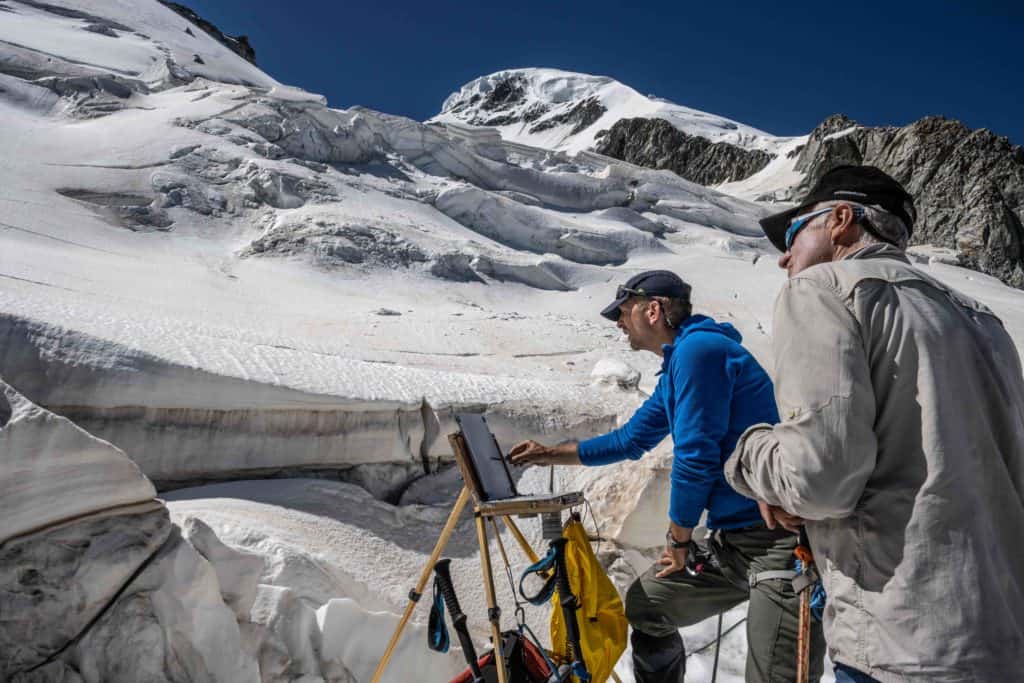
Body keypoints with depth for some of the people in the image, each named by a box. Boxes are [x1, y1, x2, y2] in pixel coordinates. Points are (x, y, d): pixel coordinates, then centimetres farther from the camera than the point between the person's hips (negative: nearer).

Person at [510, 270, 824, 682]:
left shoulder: (697, 348, -16)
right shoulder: (676, 366, 15)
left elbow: (695, 458, -19)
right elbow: (629, 441, 25)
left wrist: (678, 541, -5)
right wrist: (551, 454, 27)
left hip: (781, 541, -10)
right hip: (734, 536, 10)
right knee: (644, 604, 17)